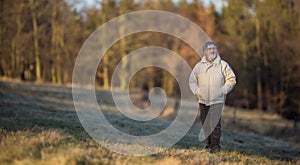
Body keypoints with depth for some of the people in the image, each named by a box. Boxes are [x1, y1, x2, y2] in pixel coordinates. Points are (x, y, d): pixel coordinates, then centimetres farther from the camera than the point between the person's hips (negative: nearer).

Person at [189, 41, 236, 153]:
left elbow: (231, 79, 5)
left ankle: (215, 146, -6)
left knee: (215, 123, -12)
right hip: (203, 101, 4)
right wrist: (196, 91, -2)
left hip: (217, 100, -3)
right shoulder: (199, 66, 7)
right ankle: (209, 143, 22)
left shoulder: (223, 65, 0)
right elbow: (192, 81, 14)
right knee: (205, 124, 9)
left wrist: (223, 91, -4)